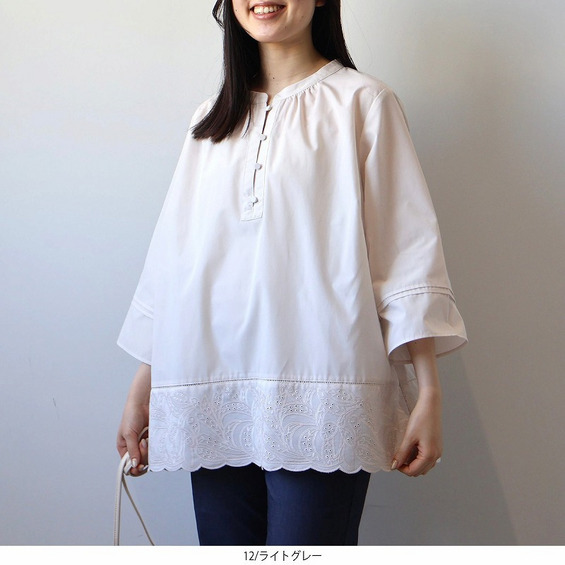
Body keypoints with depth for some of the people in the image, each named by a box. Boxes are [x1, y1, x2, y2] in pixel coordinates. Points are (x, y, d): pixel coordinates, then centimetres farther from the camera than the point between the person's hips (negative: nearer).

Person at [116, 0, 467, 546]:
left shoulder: (361, 102, 4)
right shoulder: (212, 119, 18)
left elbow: (407, 245, -3)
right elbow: (173, 255, 17)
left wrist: (428, 393, -10)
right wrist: (142, 388, 14)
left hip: (317, 396, -4)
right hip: (215, 397, 5)